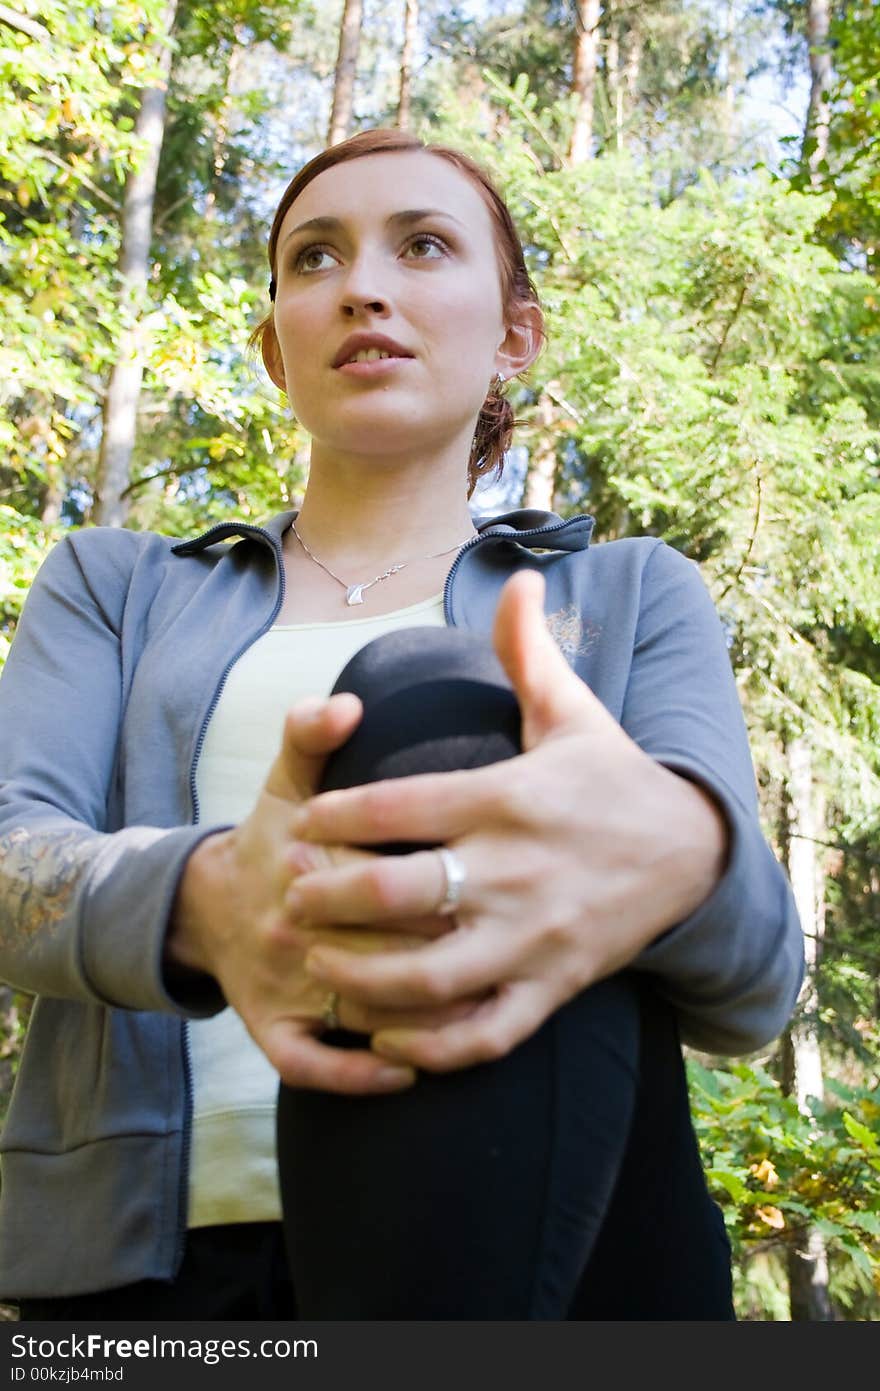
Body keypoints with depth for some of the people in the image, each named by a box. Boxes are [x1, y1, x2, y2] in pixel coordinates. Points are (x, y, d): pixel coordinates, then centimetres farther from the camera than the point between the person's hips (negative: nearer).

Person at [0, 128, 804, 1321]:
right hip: (141, 1249, 0)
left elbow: (755, 975, -3)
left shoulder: (632, 597, 13)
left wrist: (677, 852, -29)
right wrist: (204, 899, -26)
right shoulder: (114, 585, 18)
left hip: (527, 1221, 1)